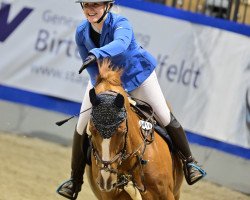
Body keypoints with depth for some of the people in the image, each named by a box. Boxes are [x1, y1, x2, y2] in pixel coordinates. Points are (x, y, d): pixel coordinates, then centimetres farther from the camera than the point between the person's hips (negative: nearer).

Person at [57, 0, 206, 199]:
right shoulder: (81, 32, -19)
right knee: (82, 126, 2)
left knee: (165, 117, 3)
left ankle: (189, 161, 25)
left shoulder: (120, 23, -33)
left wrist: (97, 53, -76)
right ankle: (75, 179, 18)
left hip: (136, 73, -3)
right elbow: (91, 67, -11)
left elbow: (121, 43, -58)